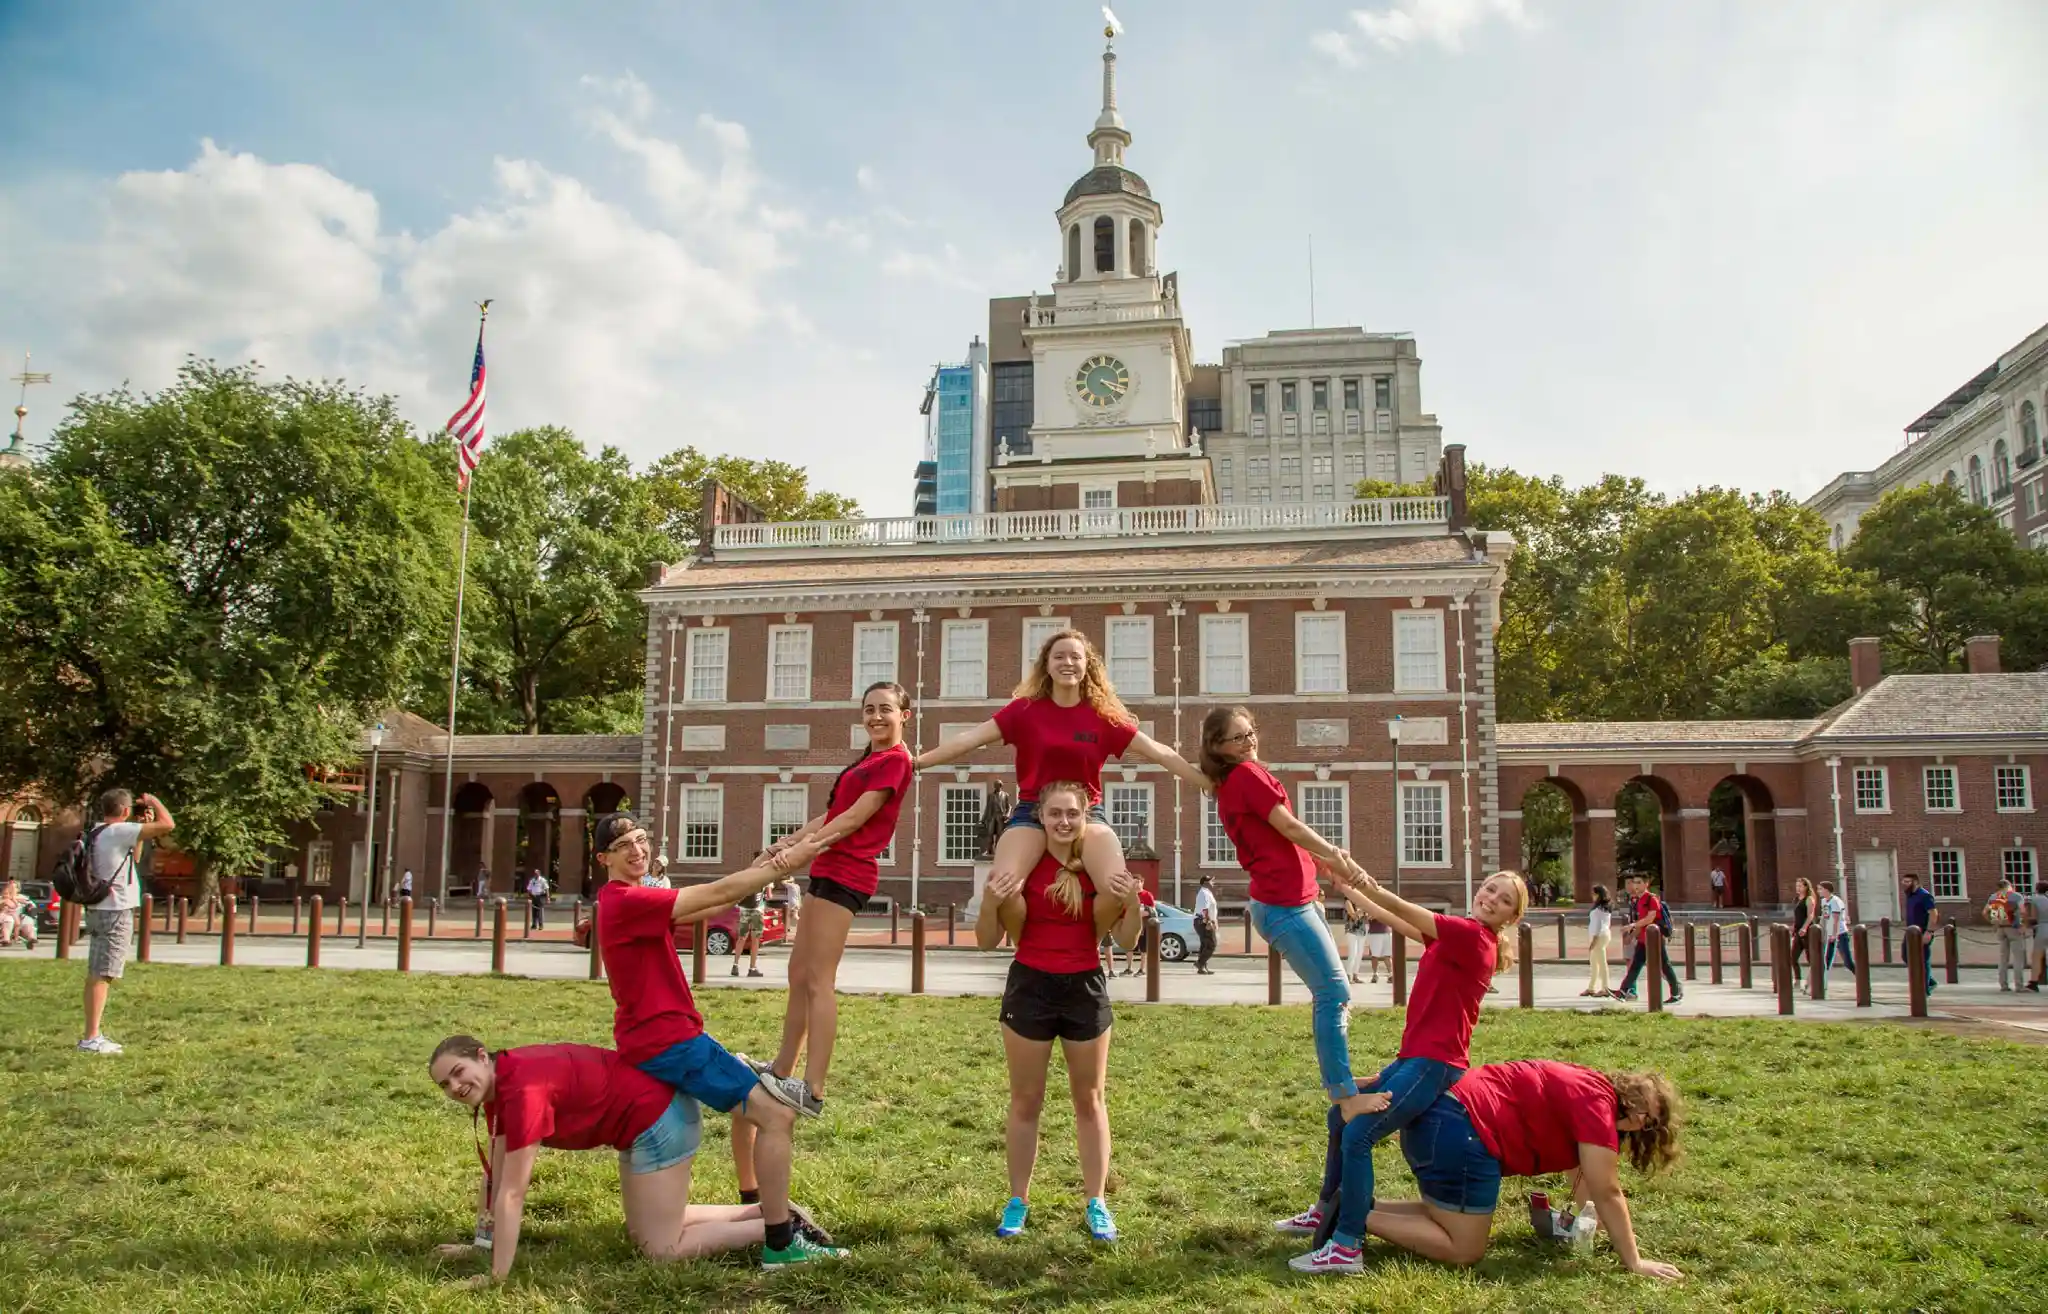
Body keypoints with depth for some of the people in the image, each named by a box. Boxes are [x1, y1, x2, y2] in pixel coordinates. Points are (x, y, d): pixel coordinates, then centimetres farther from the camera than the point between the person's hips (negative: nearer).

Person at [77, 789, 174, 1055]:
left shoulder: (95, 833, 13)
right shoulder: (119, 831, -15)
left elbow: (130, 858, 27)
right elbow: (167, 824, -22)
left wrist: (144, 828, 20)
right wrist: (154, 800, -5)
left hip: (99, 910, 10)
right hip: (116, 912, -10)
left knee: (94, 974, 11)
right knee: (102, 975, -9)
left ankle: (92, 1036, 17)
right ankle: (91, 1039, -11)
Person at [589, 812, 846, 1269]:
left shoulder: (629, 901, 14)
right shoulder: (625, 902, -18)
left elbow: (712, 905, 6)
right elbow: (718, 894, -22)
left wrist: (766, 868, -9)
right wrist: (784, 865, -15)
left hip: (660, 1038, 11)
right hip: (668, 1042, -11)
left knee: (753, 1102, 27)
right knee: (776, 1115, -11)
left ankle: (763, 1207, 33)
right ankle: (779, 1245, -6)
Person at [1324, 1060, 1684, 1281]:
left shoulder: (1584, 1090, 22)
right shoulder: (1597, 1102, -6)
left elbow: (1582, 1180, 33)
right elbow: (1606, 1194, -4)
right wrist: (1634, 1262, 3)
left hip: (1437, 1118, 10)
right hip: (1458, 1132, -10)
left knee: (1452, 1216, 24)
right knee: (1465, 1250, -1)